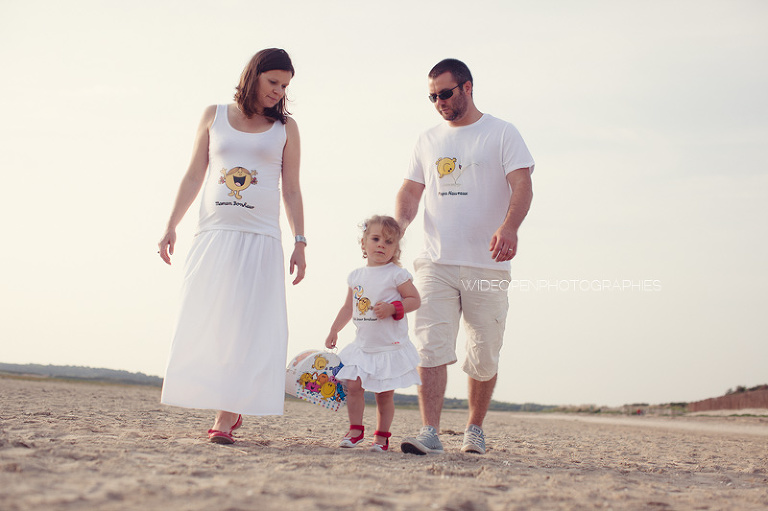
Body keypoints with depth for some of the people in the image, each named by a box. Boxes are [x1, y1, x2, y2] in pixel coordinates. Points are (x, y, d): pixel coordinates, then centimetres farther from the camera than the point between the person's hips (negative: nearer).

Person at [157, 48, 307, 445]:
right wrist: (171, 226, 6)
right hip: (213, 235, 1)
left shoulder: (285, 129, 10)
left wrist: (300, 242, 2)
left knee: (246, 329, -7)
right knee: (204, 325, 0)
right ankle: (221, 404, 13)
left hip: (260, 240, -1)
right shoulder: (214, 117, 11)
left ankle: (227, 418, -7)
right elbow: (194, 176, 12)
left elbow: (291, 190, 9)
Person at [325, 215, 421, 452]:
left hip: (390, 346, -4)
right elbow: (349, 307, 18)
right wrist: (334, 330, 15)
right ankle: (356, 429, 11)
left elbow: (415, 299, -7)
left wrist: (392, 308, -20)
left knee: (385, 392, 1)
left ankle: (382, 435, 13)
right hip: (363, 345, 4)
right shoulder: (356, 276, 9)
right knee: (353, 385, -3)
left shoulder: (397, 274, -6)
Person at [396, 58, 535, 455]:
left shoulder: (502, 134, 4)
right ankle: (429, 433, -12)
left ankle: (474, 429, 23)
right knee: (431, 347, -11)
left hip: (487, 266, -2)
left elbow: (521, 185, -7)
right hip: (435, 263, 2)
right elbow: (411, 191, 14)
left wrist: (509, 226, -27)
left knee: (484, 357, 6)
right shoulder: (428, 140, 17)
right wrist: (397, 227, -8)